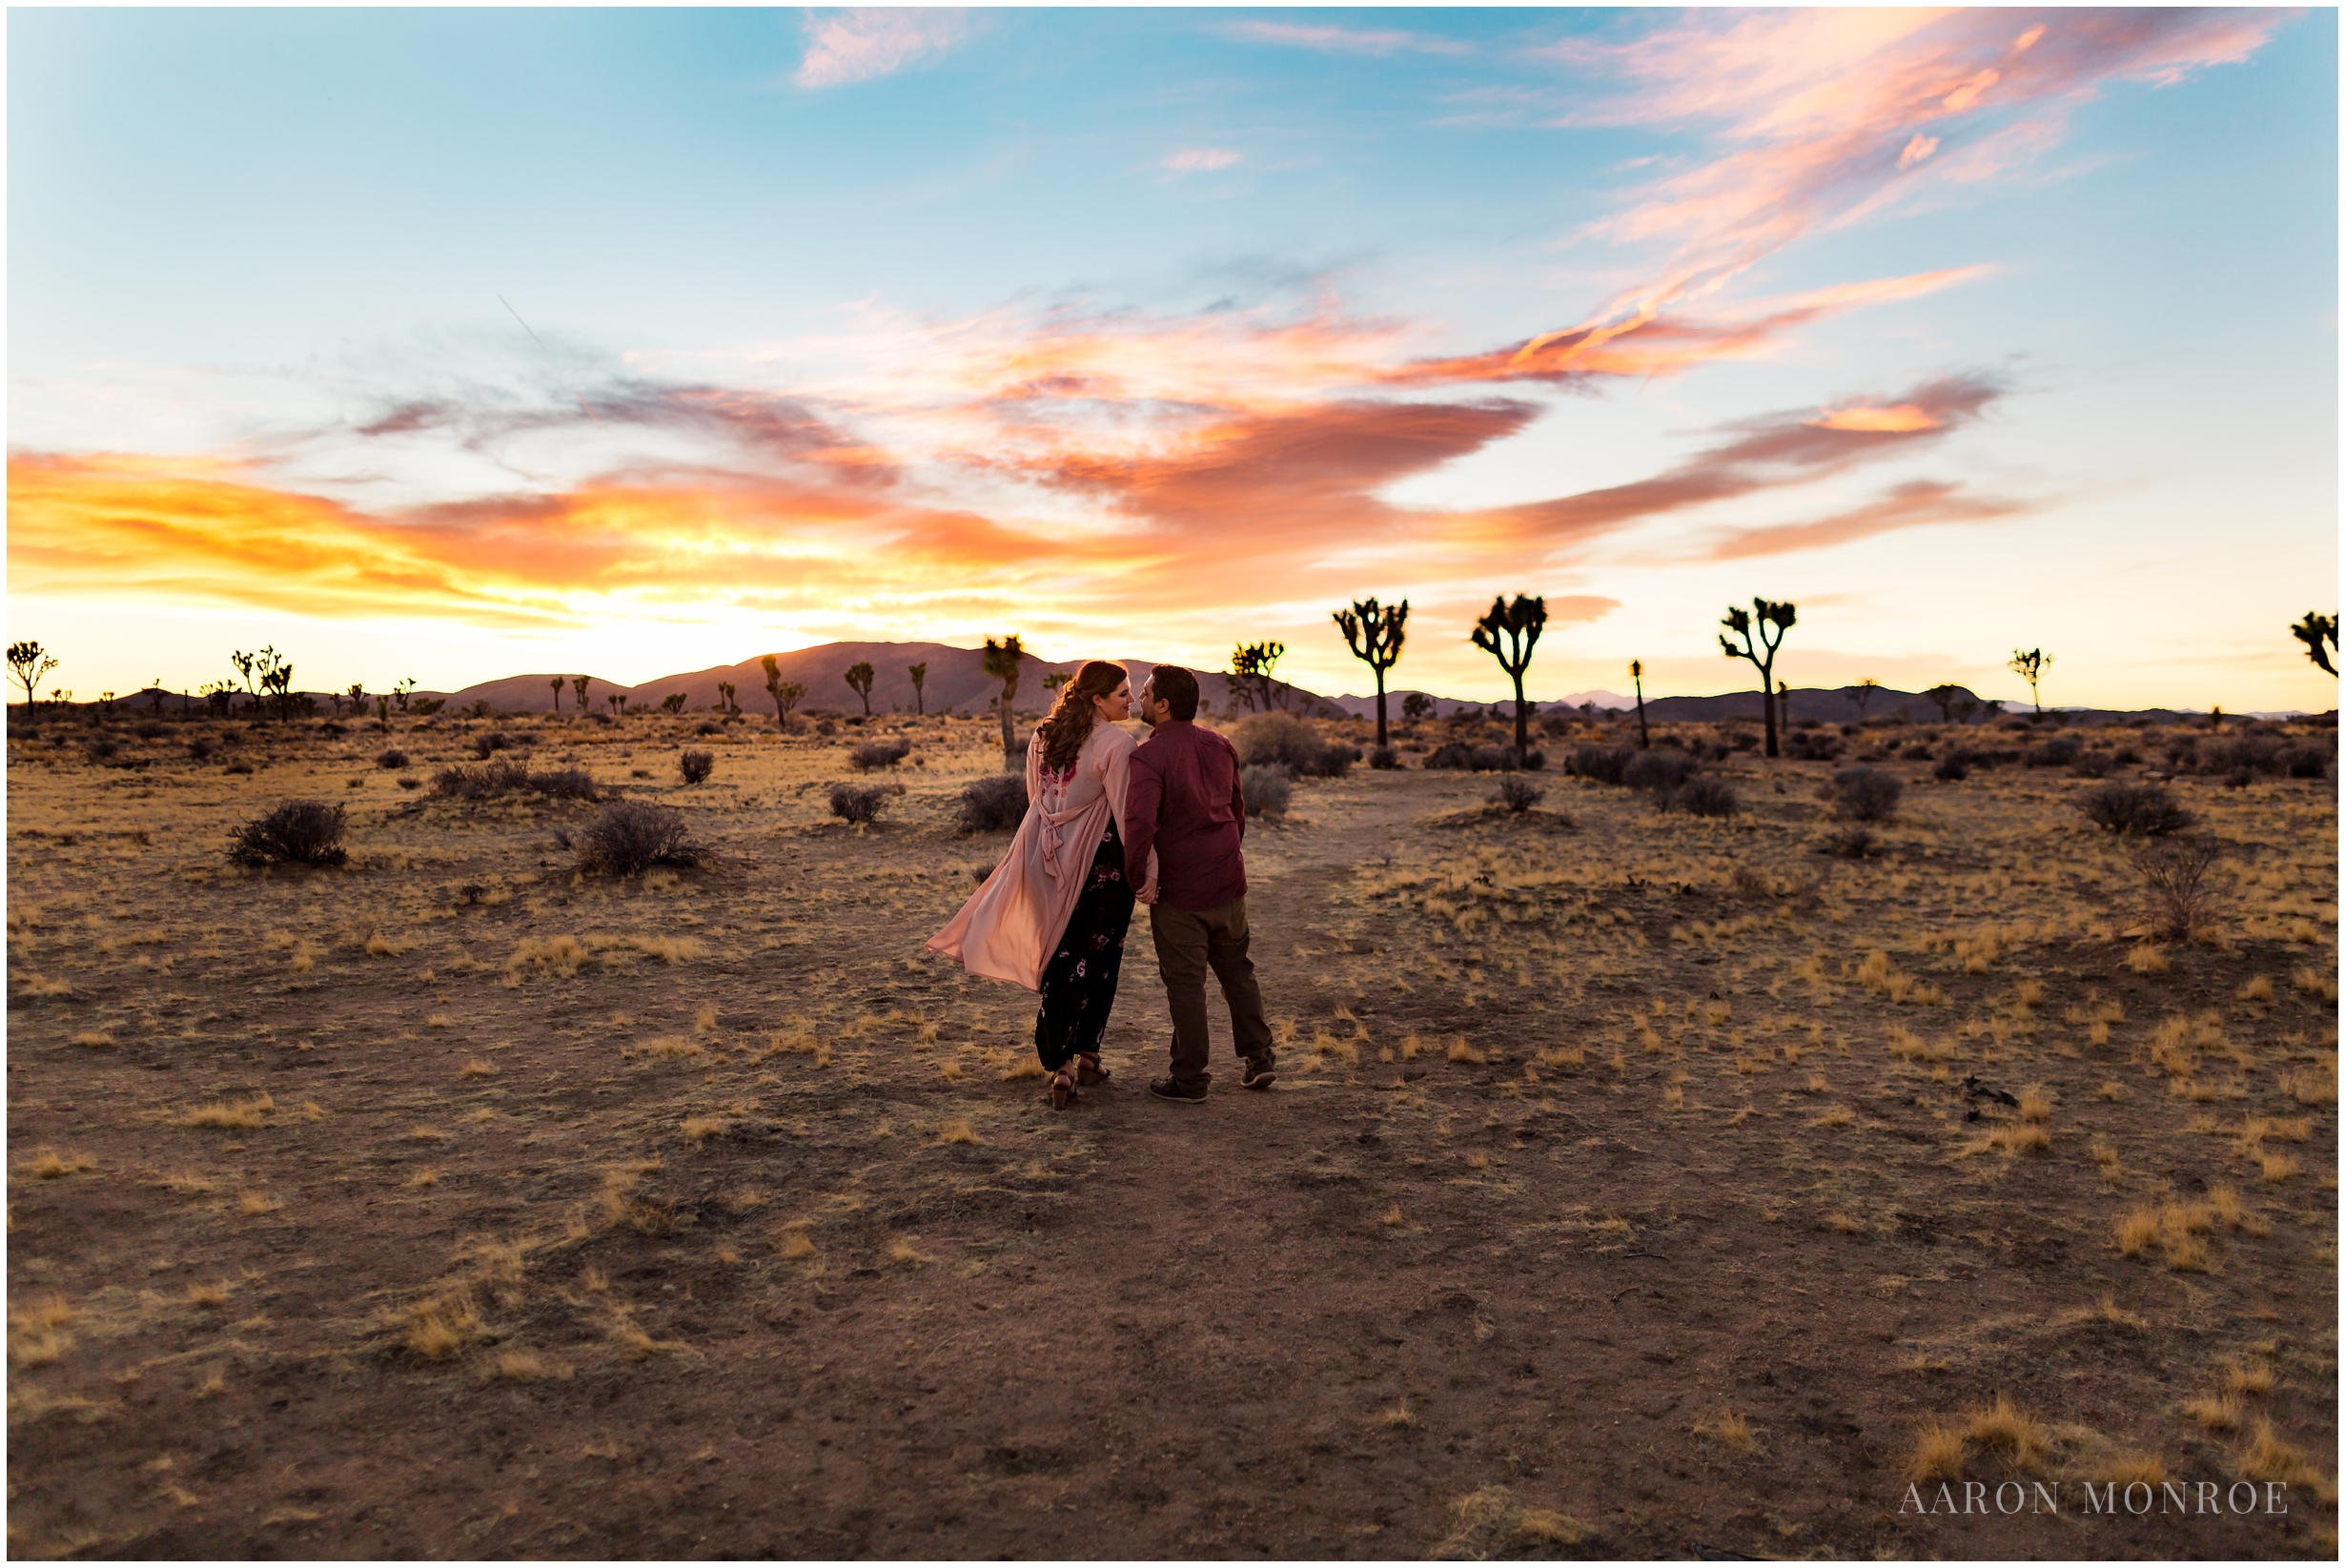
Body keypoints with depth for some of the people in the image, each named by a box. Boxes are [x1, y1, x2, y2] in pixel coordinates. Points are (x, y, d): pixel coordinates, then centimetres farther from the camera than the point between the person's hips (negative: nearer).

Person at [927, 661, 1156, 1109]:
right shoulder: (1116, 744, -14)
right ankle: (1086, 1055, 19)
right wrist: (1143, 871, -10)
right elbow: (1128, 814, -16)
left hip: (1052, 863, 5)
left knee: (1060, 959, 11)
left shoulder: (1044, 737, 7)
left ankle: (1059, 1064, 7)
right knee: (1097, 959, 10)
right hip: (1102, 861, -5)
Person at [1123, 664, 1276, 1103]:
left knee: (1185, 983, 3)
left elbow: (1140, 821, -29)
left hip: (1178, 889, -6)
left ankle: (1190, 1078, 12)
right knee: (1236, 970, 20)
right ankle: (1259, 1056, 23)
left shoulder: (1149, 756, -16)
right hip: (1228, 883, 6)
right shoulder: (1220, 746, 7)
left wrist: (1131, 873, -16)